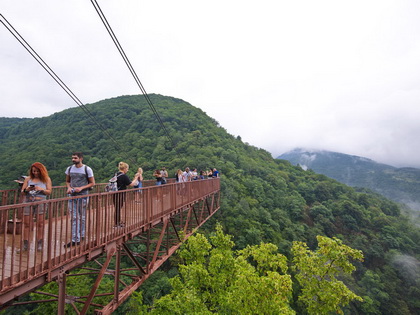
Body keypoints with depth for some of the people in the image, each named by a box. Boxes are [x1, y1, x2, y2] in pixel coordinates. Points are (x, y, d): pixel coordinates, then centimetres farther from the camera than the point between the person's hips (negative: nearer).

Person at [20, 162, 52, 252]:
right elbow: (22, 191, 8)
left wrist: (41, 189, -16)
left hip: (40, 202, -1)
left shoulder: (46, 179, 4)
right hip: (28, 202, 2)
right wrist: (27, 189, -14)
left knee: (40, 224, 2)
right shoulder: (28, 179, 7)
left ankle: (39, 244, 10)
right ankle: (25, 245, 11)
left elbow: (49, 192, 1)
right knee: (26, 224, 2)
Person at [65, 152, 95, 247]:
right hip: (72, 196, 3)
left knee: (82, 217, 9)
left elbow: (92, 183, -4)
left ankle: (81, 235, 25)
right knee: (74, 217, 1)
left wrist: (81, 188, -17)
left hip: (83, 196, -3)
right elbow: (67, 181, 18)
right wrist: (69, 187, -4)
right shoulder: (69, 169, 7)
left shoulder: (87, 169, -6)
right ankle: (75, 239, 6)